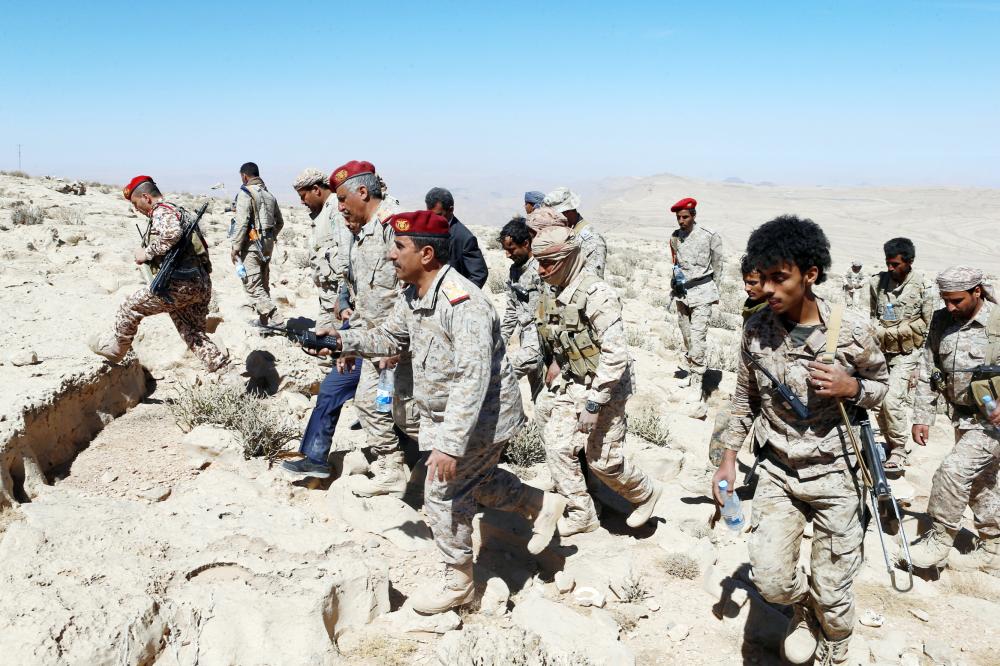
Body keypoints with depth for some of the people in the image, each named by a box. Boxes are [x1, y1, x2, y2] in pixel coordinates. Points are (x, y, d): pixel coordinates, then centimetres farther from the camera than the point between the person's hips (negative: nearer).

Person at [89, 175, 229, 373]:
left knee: (131, 307, 9)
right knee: (194, 333, 14)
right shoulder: (178, 210, 25)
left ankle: (113, 348, 26)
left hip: (181, 284, -9)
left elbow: (172, 233, -29)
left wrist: (147, 253, -17)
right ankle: (224, 372, 8)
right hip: (201, 283, 9)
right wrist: (150, 257, 18)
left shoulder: (161, 210, -6)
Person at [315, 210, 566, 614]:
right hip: (444, 413, 9)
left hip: (481, 418, -9)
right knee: (475, 481, 23)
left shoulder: (463, 303, -32)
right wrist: (342, 339, -3)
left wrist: (450, 445, -37)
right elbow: (391, 338, 13)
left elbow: (472, 380, -35)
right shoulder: (413, 296, -2)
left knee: (443, 493, 2)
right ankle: (543, 506, 43)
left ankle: (458, 583, 22)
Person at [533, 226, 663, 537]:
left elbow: (616, 354, -27)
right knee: (557, 444, 2)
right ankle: (581, 514, 17)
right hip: (573, 383, 7)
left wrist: (594, 403, -27)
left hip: (605, 386, -7)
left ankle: (646, 493, 28)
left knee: (602, 459, -1)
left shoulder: (596, 294, -25)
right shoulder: (553, 294, 0)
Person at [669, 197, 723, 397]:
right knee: (686, 337, 14)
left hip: (702, 292, -5)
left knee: (697, 338, -11)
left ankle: (697, 382, -5)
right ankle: (691, 372, 29)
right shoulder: (675, 237, 3)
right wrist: (674, 279, 3)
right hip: (682, 292, 5)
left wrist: (711, 290, 5)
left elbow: (717, 267, -2)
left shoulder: (710, 236, -13)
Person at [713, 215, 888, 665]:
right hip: (777, 471, 2)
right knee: (769, 578, -7)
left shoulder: (853, 331, -16)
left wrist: (851, 388, -21)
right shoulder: (756, 329, -7)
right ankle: (802, 608, 29)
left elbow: (880, 385, 2)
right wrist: (728, 458, 5)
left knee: (832, 592, 7)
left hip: (834, 474, -2)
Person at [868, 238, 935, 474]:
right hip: (881, 350, 5)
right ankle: (890, 444, 26)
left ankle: (899, 450, -1)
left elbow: (927, 324, -3)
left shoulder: (922, 287, -8)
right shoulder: (877, 282, 2)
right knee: (879, 402, 8)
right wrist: (877, 331, 2)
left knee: (892, 400, -16)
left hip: (906, 353, -4)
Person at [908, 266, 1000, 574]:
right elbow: (927, 372, 6)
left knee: (953, 471, -17)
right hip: (962, 416, 7)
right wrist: (922, 417, 3)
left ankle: (939, 540, -1)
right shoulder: (942, 321, 0)